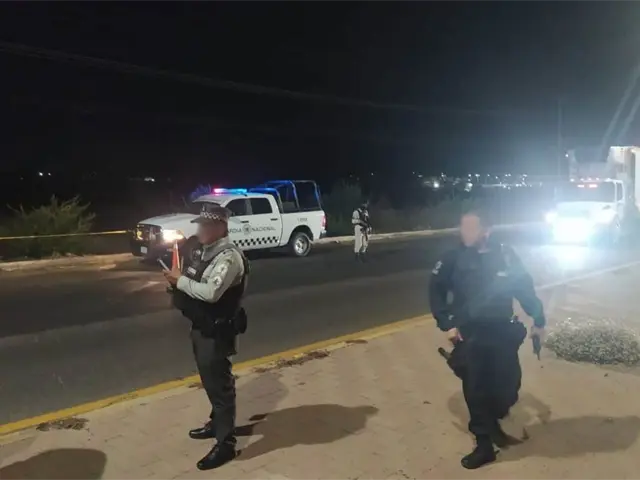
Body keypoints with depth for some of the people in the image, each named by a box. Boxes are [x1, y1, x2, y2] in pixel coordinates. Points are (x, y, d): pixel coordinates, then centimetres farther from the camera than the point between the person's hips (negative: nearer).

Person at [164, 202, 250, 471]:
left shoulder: (229, 256, -22)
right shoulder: (201, 250, 9)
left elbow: (211, 292, -31)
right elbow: (193, 281, 19)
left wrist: (180, 280, -20)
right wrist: (177, 278, -2)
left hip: (217, 330, -10)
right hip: (200, 327, 10)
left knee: (219, 384, 0)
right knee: (209, 381, 23)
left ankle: (225, 444, 13)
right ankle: (217, 423, 43)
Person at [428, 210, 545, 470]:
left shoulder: (505, 255, -5)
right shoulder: (454, 258, -8)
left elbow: (524, 287, 5)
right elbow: (436, 290, -4)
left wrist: (538, 319, 10)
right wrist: (447, 324, -10)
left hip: (503, 333, 1)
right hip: (470, 336, -1)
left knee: (509, 385, 9)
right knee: (476, 390, 5)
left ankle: (492, 422, 41)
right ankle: (484, 445, 22)